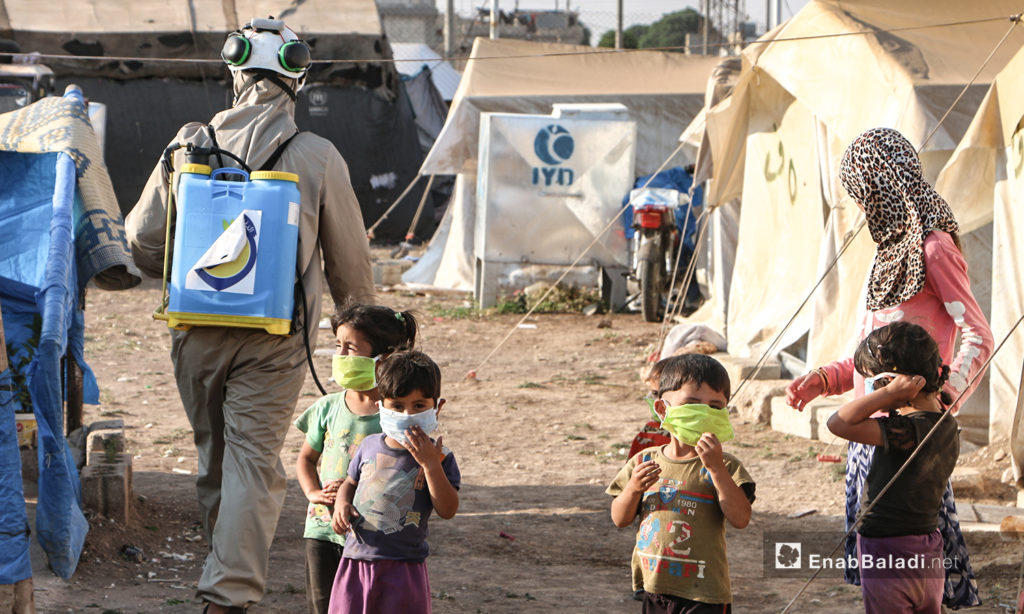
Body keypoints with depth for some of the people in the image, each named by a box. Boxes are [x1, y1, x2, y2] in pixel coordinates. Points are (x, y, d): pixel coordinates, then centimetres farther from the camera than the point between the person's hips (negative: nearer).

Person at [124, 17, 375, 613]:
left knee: (214, 456, 18)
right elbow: (350, 259, 3)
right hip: (273, 340, -3)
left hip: (197, 333, 3)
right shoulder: (318, 157, -5)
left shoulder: (189, 145, -1)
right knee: (254, 463, -2)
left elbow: (142, 240, 6)